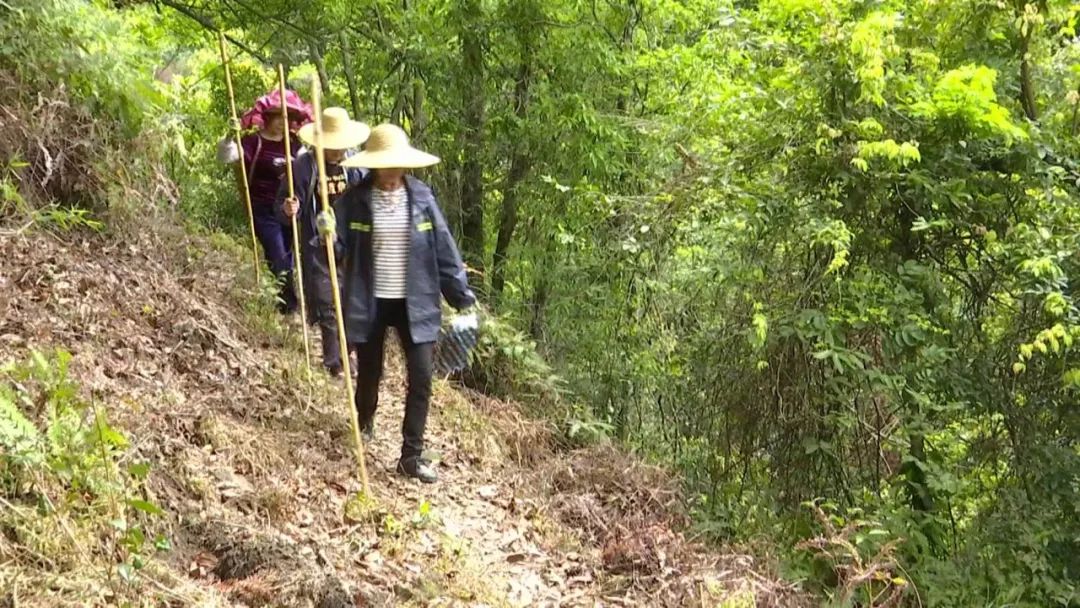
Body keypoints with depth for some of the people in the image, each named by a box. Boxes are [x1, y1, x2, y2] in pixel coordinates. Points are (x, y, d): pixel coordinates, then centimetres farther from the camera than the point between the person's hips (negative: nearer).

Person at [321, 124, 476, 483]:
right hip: (370, 302, 0)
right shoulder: (355, 201, -6)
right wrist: (327, 235, -29)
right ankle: (364, 423, 47)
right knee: (370, 372, 15)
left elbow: (442, 248, 1)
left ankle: (412, 456, 3)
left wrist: (462, 295, 1)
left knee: (421, 378, -6)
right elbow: (340, 249, -5)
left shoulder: (421, 197, -2)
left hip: (414, 302, 1)